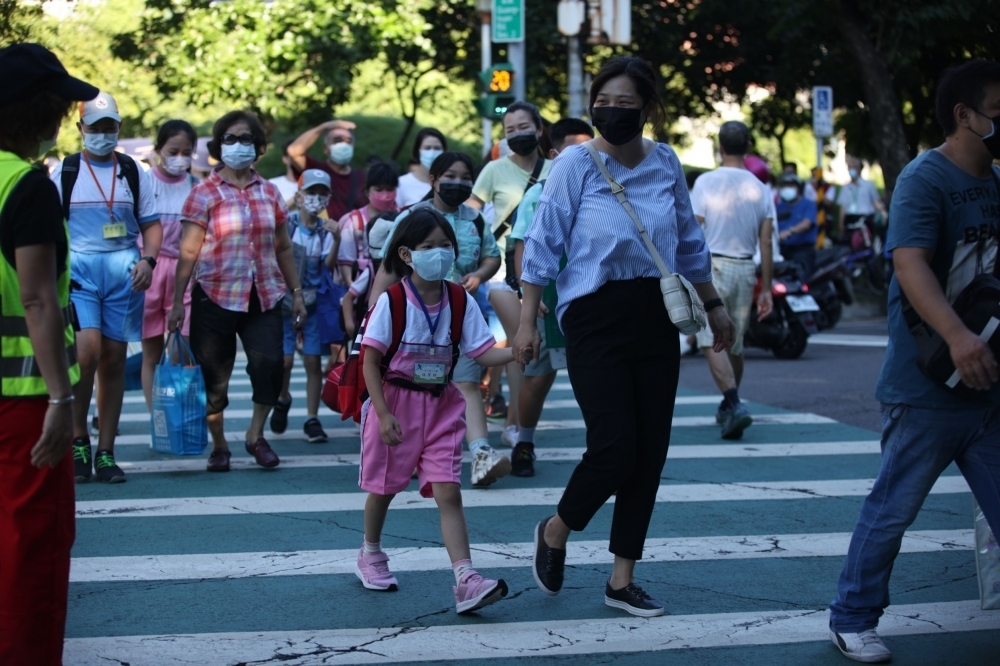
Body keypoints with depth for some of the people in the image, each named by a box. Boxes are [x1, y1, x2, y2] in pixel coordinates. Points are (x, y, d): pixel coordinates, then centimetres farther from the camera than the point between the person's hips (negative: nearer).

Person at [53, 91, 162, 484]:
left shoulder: (133, 173, 11)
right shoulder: (64, 173, 5)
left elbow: (151, 224, 13)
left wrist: (147, 260, -5)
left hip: (123, 272, 2)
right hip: (79, 270, -2)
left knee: (114, 361, 4)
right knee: (86, 353, -18)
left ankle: (105, 452, 11)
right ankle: (78, 440, 0)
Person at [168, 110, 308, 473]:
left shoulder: (269, 193, 10)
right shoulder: (205, 193, -1)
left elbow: (283, 248, 16)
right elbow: (188, 252, -4)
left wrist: (297, 292, 13)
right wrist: (178, 301, -9)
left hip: (263, 296, 3)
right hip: (216, 297, -2)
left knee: (269, 365, -14)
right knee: (214, 375, 3)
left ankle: (256, 435, 6)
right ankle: (219, 445, 20)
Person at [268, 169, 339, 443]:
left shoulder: (325, 232, -1)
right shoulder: (285, 225, -6)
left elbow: (328, 267, -9)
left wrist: (336, 242, -23)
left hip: (312, 304, 1)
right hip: (285, 302, -1)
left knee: (313, 361, 0)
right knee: (285, 359, -7)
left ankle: (312, 419, 10)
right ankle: (283, 400, 24)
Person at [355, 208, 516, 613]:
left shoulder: (461, 302, -3)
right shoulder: (392, 301, -13)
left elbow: (483, 353, -5)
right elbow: (371, 360, -13)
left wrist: (517, 351, -25)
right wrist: (383, 413, -18)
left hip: (441, 405, 2)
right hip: (396, 401, -2)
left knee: (448, 491, -8)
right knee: (383, 487, 14)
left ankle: (465, 579, -17)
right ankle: (370, 555, 40)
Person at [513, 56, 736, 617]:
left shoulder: (666, 164, 5)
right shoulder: (576, 163, -7)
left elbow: (689, 243, 17)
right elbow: (544, 244, -5)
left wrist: (713, 306, 21)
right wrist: (528, 322, -8)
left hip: (656, 318, 5)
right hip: (595, 318, -4)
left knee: (650, 452, 4)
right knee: (615, 449, -12)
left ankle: (623, 580, 15)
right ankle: (555, 533, 18)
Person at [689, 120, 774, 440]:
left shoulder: (706, 182, -5)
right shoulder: (760, 189, 5)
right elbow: (766, 244, 4)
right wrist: (766, 289, 9)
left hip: (712, 268, -4)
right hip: (745, 269, 4)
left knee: (712, 341, -9)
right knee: (735, 342, 16)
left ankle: (734, 405, -26)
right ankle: (728, 406, 30)